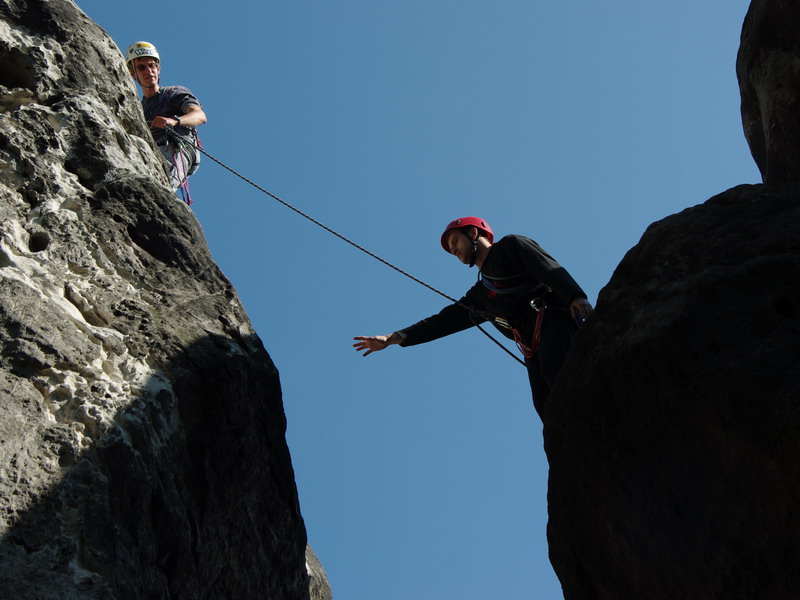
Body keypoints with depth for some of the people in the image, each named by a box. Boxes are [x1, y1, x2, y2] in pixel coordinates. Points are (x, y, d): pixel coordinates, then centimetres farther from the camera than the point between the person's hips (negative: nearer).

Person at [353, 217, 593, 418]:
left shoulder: (510, 246, 13)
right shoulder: (479, 296, 31)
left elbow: (551, 269, -3)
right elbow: (443, 321, 29)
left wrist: (576, 297, -22)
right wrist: (391, 339, 24)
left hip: (554, 318, -6)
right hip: (534, 348, 6)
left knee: (554, 369, -34)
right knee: (548, 407, -17)